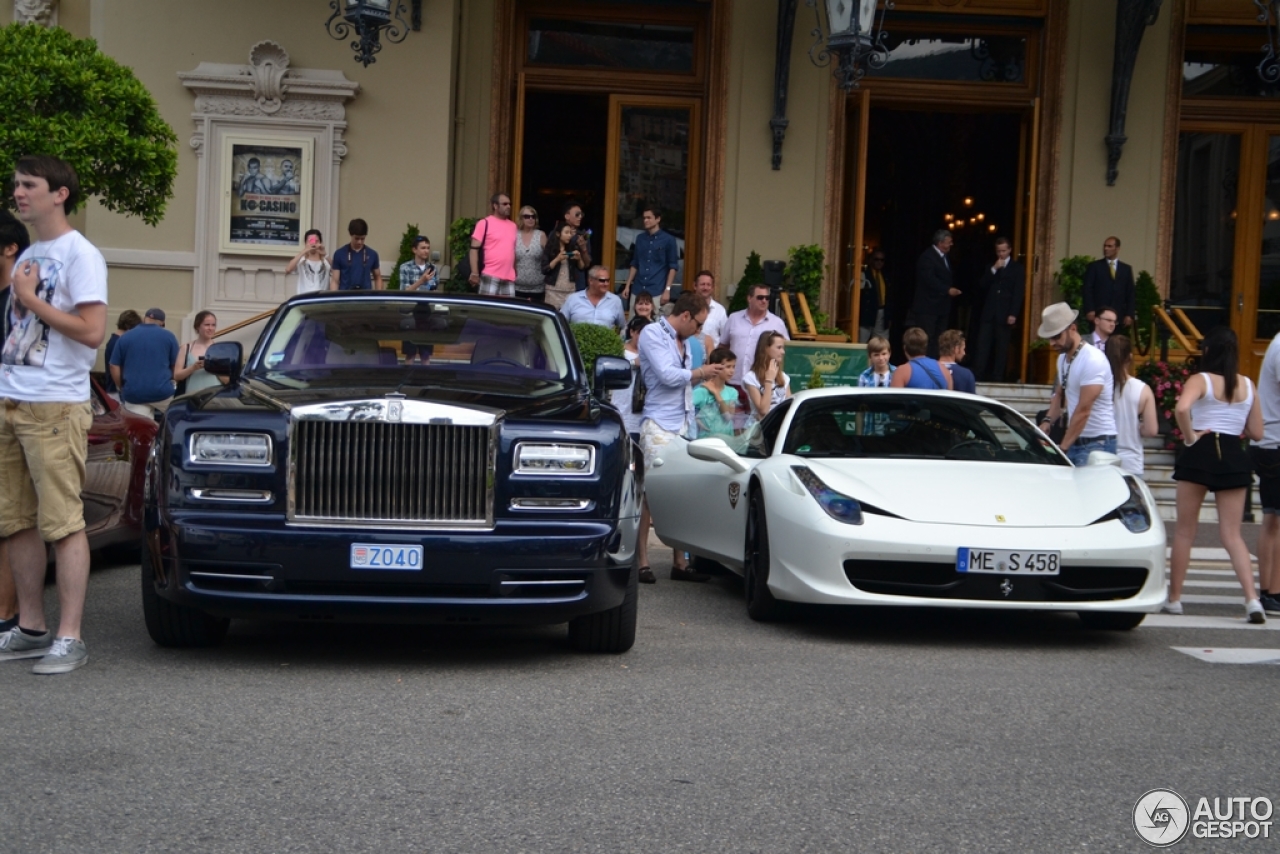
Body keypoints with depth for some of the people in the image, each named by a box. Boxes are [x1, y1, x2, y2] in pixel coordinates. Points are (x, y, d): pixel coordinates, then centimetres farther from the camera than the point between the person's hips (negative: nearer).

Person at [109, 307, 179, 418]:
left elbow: (115, 368, 7)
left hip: (134, 394, 1)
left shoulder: (126, 337, 8)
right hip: (162, 391, -1)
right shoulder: (168, 336, 5)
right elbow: (176, 367, 6)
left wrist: (123, 388, 20)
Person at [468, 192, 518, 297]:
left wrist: (517, 274, 15)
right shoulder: (485, 223, -2)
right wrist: (474, 273, -13)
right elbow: (474, 249, -6)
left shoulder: (513, 226, 16)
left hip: (509, 278, 6)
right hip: (490, 276, -6)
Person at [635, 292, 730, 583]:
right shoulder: (652, 334, -5)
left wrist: (707, 375, 10)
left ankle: (680, 562, 9)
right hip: (659, 424, -8)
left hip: (684, 424, 8)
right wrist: (701, 372, -3)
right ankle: (641, 561, -2)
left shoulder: (683, 341, 19)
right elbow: (667, 375, -14)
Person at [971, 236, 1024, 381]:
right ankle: (977, 376, -10)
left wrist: (1013, 314, -11)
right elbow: (981, 285, 7)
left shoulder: (1017, 268, 6)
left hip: (1005, 314, -3)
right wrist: (994, 270, -5)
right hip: (988, 313, 3)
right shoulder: (990, 266, 19)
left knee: (1002, 348, -3)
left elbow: (1018, 292, -1)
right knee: (982, 346, -6)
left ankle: (997, 378, -1)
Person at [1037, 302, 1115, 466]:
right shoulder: (1063, 357, 7)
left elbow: (1083, 410, -22)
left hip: (1097, 443, -8)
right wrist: (1048, 420, 0)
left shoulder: (1093, 360, -19)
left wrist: (1062, 448, -21)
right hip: (1075, 441, 8)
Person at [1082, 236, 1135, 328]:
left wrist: (1129, 315, 2)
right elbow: (1087, 290, 0)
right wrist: (1089, 310, -12)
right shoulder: (1094, 266, 7)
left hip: (1119, 317, 2)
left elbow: (1131, 293, 13)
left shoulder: (1126, 269, 14)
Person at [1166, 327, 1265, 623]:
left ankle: (1174, 598, 13)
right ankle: (1252, 597, -10)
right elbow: (1256, 432, 9)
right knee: (1232, 534, 6)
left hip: (1200, 454, -3)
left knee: (1184, 531, 8)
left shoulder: (1200, 380, -5)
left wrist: (1190, 437, -12)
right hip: (1234, 457, 4)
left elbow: (1181, 408, -27)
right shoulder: (1248, 385, 8)